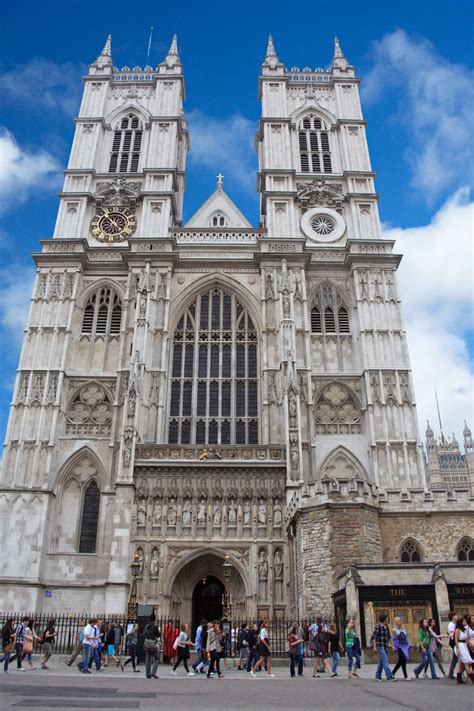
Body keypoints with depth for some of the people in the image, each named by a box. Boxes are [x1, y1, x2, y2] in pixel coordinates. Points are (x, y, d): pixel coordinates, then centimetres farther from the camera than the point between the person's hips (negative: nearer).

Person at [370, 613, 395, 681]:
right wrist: (375, 646, -15)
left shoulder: (386, 626, 8)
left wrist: (392, 645, 10)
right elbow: (374, 637, -12)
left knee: (382, 662, 13)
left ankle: (378, 676, 24)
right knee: (385, 661, -13)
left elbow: (389, 637, 16)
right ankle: (389, 676, -14)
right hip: (380, 646, -8)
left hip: (385, 647, 8)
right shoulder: (377, 627, -13)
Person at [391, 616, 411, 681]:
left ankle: (392, 673, 22)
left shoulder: (402, 629, 14)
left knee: (400, 661, 10)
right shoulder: (394, 630, -6)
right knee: (403, 661, -6)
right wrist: (396, 649, -13)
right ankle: (405, 676, 2)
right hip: (400, 647, -7)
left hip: (405, 647, 7)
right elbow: (394, 640, -9)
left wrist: (409, 645, 9)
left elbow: (406, 638, 17)